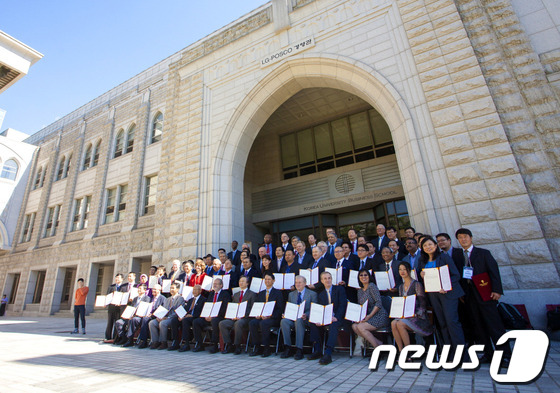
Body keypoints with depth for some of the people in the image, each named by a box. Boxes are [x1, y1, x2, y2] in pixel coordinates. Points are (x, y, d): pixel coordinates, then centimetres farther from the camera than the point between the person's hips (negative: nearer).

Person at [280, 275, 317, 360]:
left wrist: (306, 315, -20)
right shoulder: (291, 294, 21)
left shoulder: (312, 294, 9)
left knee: (298, 320, -37)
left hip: (305, 319, -3)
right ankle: (288, 348, -19)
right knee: (284, 321, -29)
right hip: (292, 318, 4)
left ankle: (299, 349, -29)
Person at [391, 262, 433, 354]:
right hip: (405, 316, 5)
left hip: (417, 316, -5)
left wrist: (415, 314, -19)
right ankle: (401, 352, -16)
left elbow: (422, 304, -8)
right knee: (393, 323, -25)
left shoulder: (416, 284, -5)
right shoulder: (401, 287, 15)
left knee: (400, 324, -30)